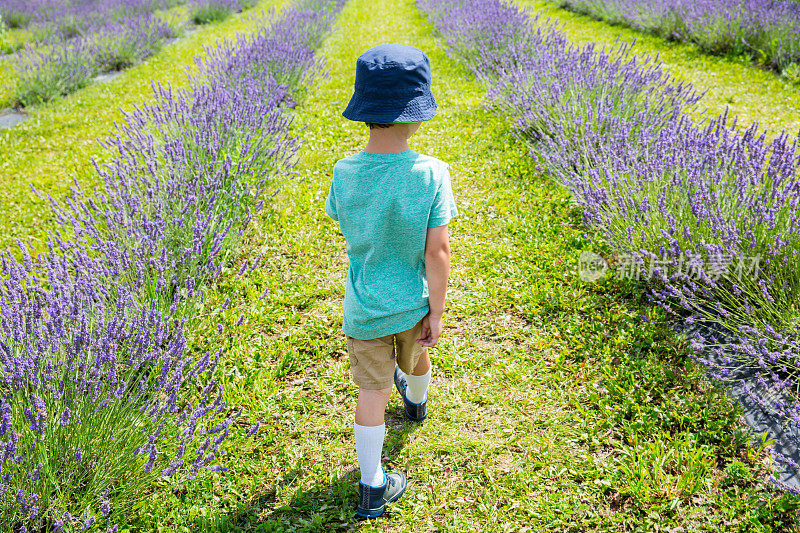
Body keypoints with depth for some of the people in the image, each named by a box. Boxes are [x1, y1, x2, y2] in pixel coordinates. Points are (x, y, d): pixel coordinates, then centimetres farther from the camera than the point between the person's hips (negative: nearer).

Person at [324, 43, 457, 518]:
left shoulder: (344, 174, -19)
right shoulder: (431, 174, -24)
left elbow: (346, 229, -1)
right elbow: (437, 250, -19)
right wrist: (437, 311, -8)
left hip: (365, 306, -1)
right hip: (414, 300, 1)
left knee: (372, 393, 11)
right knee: (416, 355, 32)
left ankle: (373, 489, 19)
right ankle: (416, 401, 64)